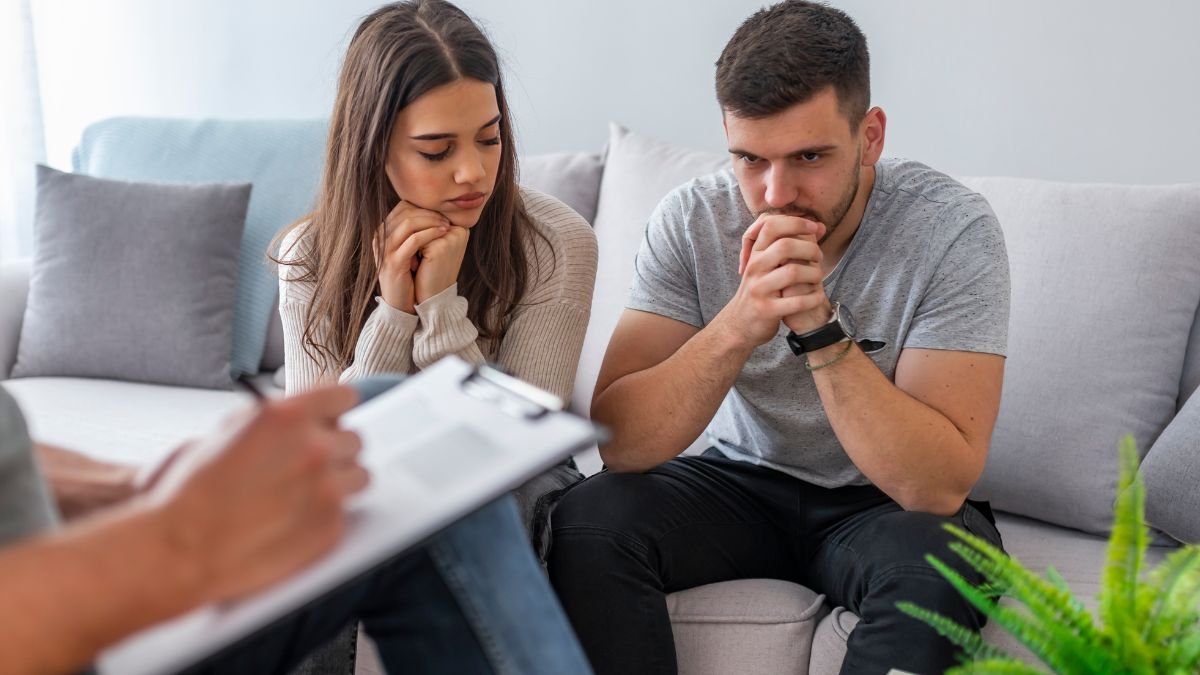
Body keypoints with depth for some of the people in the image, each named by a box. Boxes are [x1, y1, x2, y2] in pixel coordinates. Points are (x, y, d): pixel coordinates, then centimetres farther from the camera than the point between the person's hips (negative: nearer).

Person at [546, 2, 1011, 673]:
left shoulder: (954, 228, -21)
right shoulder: (692, 220, -14)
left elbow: (939, 485, -27)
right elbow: (620, 441, -21)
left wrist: (820, 326, -37)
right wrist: (741, 321, -36)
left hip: (886, 502, -2)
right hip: (743, 479, 2)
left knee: (937, 565, -35)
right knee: (589, 522, -24)